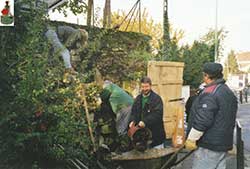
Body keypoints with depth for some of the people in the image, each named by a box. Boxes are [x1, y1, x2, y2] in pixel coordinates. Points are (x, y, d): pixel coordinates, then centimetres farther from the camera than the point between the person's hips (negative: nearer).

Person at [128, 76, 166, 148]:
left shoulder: (156, 98, -8)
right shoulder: (138, 98, 12)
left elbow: (157, 114, -19)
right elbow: (133, 112, 12)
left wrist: (145, 122, -29)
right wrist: (133, 121, -9)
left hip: (155, 134, -5)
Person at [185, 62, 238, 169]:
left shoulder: (209, 93, -18)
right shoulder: (229, 92, 13)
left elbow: (202, 120, -24)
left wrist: (191, 139, -16)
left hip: (208, 145, -10)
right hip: (224, 144, 10)